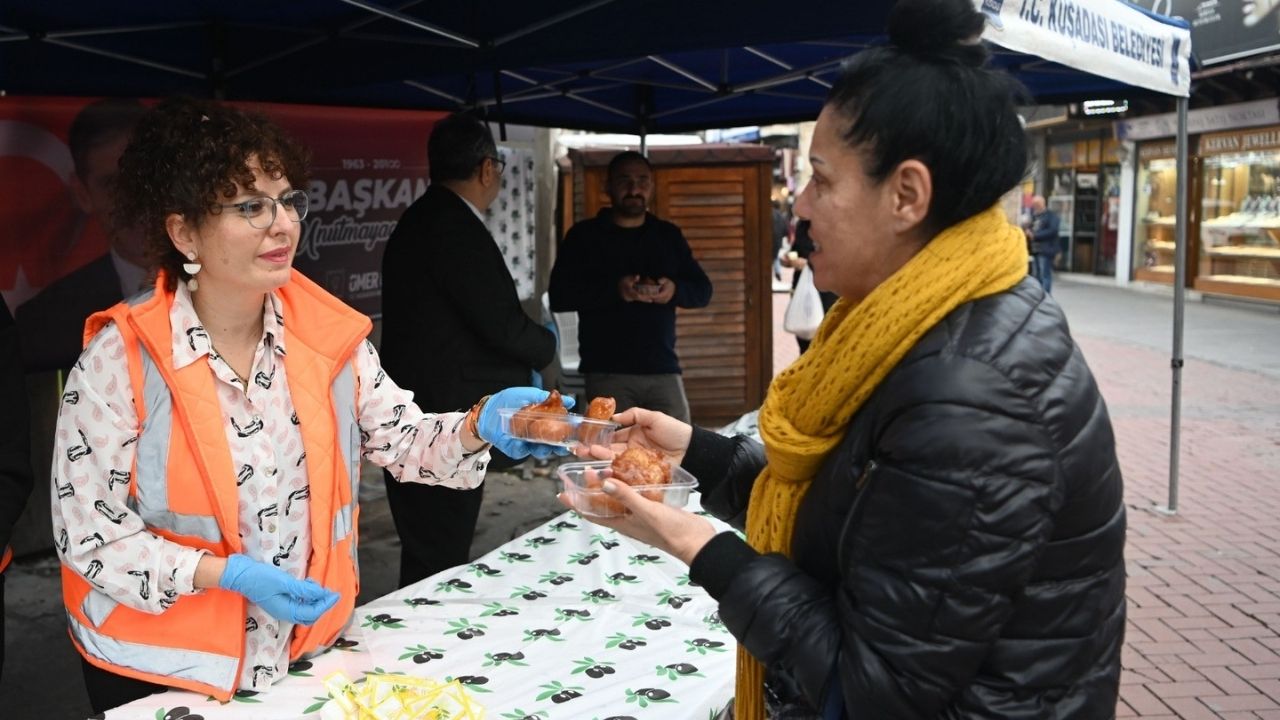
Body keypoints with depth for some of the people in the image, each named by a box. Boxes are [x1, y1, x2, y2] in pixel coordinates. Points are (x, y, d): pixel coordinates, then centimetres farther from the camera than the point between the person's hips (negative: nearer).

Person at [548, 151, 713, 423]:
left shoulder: (669, 235, 15)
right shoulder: (584, 235, 4)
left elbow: (703, 290, 14)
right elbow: (559, 296, -5)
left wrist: (675, 290, -11)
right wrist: (614, 289, -21)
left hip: (663, 369, 3)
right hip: (606, 371, -3)